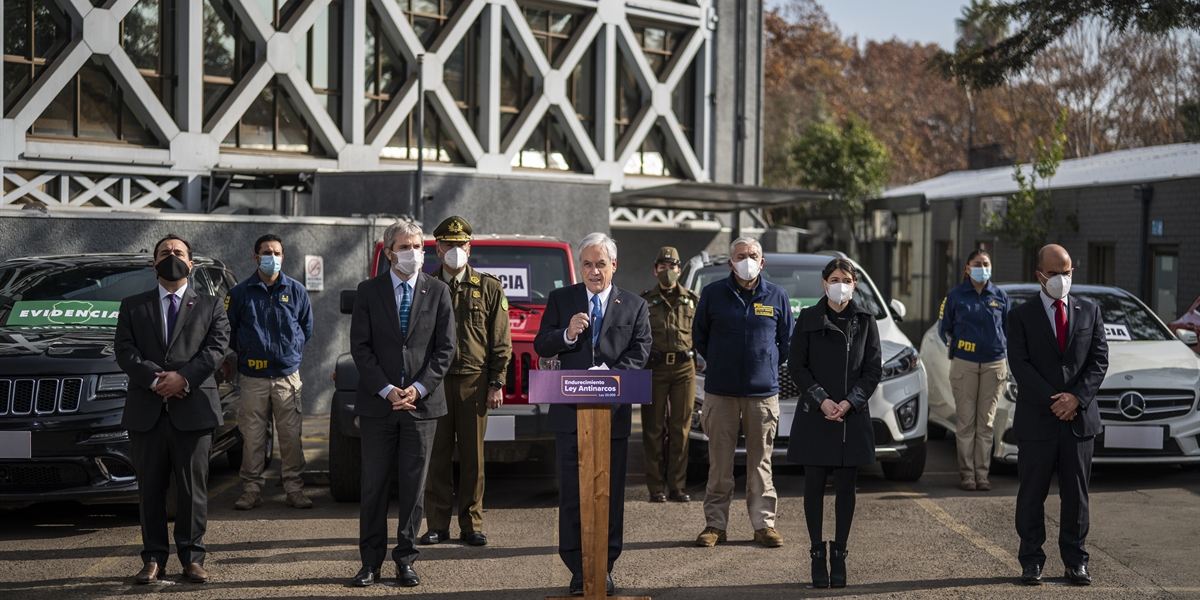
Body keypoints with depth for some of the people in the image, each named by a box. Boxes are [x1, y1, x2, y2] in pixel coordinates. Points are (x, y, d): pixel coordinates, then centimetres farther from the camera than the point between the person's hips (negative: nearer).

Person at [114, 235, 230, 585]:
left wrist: (183, 377, -14)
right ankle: (153, 559, 9)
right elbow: (124, 350, 2)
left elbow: (217, 348, -1)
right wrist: (155, 379, -13)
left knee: (193, 489, 1)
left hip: (194, 411, -1)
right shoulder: (132, 307, 15)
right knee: (151, 490, 4)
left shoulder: (210, 307, 13)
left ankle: (192, 558, 7)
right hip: (146, 412, 1)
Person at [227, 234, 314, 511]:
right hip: (253, 377, 0)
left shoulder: (296, 290, 7)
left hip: (288, 375, 1)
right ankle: (252, 489, 8)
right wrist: (245, 352, 11)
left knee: (291, 435, 0)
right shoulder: (240, 293, 4)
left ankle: (294, 488, 7)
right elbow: (229, 330, 12)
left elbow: (306, 326, 17)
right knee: (252, 436, 0)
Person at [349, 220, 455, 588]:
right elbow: (360, 347, 0)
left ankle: (406, 560, 12)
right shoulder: (368, 292, 4)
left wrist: (418, 389, -9)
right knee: (374, 486, 3)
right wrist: (386, 390, -11)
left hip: (422, 403, 0)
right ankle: (371, 562, 11)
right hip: (377, 404, 0)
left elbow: (445, 348, 2)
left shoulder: (438, 292, 5)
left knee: (413, 486, 4)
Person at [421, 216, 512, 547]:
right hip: (434, 381, 1)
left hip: (474, 380, 0)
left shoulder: (489, 288, 7)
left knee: (473, 457, 2)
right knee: (437, 455, 1)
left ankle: (472, 525, 9)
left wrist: (496, 384, -2)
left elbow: (501, 341, 6)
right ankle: (437, 525, 7)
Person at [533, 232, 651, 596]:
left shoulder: (635, 306, 8)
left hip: (614, 410, 0)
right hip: (570, 409, 0)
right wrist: (567, 335, -16)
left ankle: (605, 566, 10)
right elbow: (541, 347, 4)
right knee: (572, 492, 1)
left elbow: (640, 352, -1)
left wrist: (608, 375, -16)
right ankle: (578, 569, 6)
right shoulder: (560, 299, 9)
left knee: (611, 492, 3)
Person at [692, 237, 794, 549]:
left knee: (761, 461, 3)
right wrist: (718, 364, 10)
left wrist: (769, 365, 10)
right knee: (720, 461, 1)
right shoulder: (713, 294, 4)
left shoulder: (776, 296, 7)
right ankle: (715, 524, 7)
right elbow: (699, 336, 14)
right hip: (720, 392, 0)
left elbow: (787, 340, 16)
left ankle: (764, 523, 8)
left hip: (763, 392, 1)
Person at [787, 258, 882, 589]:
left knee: (845, 487, 3)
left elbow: (874, 368, 4)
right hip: (814, 416, -1)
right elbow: (796, 365, 0)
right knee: (815, 485, 1)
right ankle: (817, 555, 8)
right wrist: (821, 400, -11)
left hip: (852, 416, 1)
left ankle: (839, 554, 12)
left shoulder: (865, 321, 6)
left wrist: (849, 402, -8)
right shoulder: (808, 319, 2)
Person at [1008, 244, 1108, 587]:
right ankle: (1031, 561, 11)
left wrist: (1077, 397, -12)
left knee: (1076, 495, 7)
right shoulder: (1021, 316, 3)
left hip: (1080, 418, 2)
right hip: (1036, 420, -2)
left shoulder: (1090, 313, 10)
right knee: (1032, 496, 3)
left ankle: (1076, 561, 15)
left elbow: (1099, 360, 3)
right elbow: (1020, 365, -6)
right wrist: (1053, 402, -15)